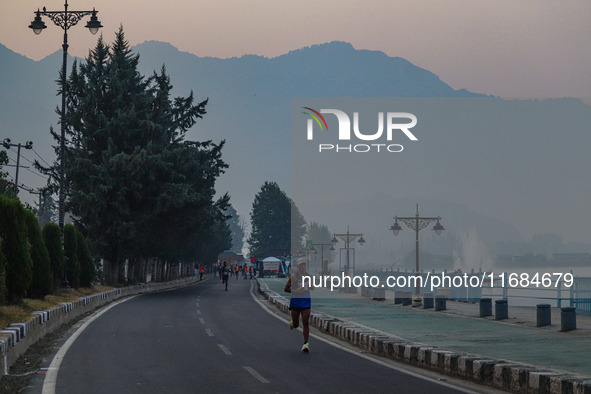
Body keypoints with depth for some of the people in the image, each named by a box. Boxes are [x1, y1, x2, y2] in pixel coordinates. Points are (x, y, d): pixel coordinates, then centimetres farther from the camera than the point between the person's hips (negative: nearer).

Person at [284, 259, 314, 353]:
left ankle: (306, 343, -5)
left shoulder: (309, 276, 7)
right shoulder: (294, 277, -6)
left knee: (306, 323, -7)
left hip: (306, 300, 2)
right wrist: (296, 291, -17)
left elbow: (312, 288, 20)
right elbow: (286, 289, -4)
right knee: (296, 324, 5)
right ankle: (292, 323, 44)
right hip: (295, 301, -2)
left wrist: (310, 286, -4)